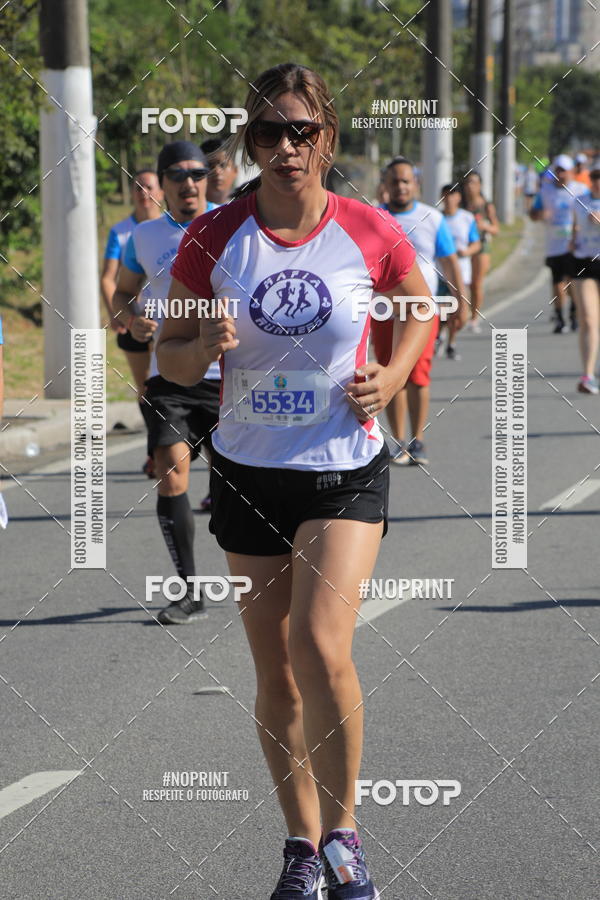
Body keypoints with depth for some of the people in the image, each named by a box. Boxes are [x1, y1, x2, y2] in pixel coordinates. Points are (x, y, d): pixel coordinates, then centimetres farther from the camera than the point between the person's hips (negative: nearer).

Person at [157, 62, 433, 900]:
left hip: (346, 468, -2)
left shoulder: (371, 233, -7)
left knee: (321, 647, -19)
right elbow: (171, 358, 3)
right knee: (274, 669, 8)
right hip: (248, 470, 2)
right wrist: (203, 347, -19)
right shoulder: (213, 240, -5)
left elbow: (420, 305, 13)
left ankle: (342, 829, 1)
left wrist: (392, 377, -4)